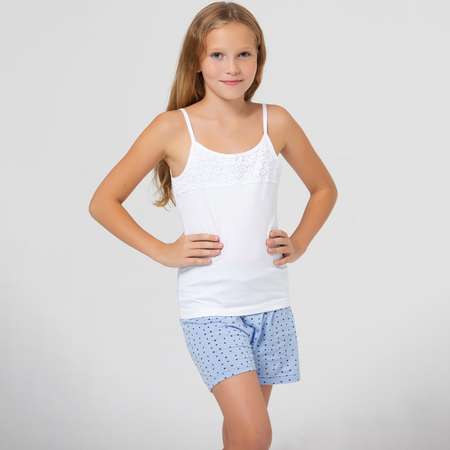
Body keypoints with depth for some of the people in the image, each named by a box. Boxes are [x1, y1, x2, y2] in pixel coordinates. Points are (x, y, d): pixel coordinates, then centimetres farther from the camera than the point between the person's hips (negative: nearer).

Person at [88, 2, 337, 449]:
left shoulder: (276, 122, 2)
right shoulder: (173, 128, -7)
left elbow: (324, 189, 18)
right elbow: (103, 202, -1)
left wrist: (299, 243, 4)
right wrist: (163, 251, -8)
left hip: (270, 301, 4)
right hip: (209, 306, -3)